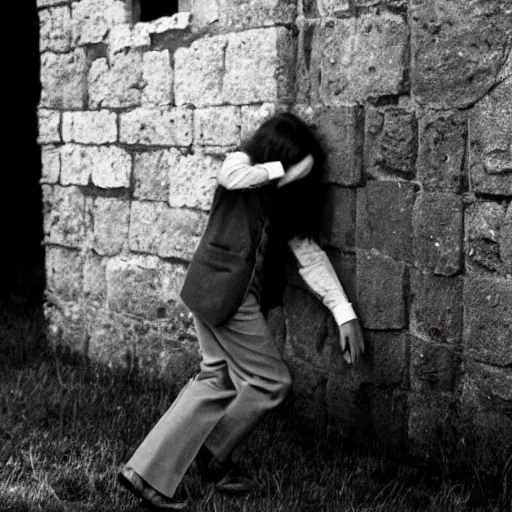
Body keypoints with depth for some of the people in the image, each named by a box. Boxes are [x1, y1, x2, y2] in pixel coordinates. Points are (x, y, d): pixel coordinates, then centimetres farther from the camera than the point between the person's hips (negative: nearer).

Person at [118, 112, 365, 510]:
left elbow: (309, 252, 8)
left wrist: (344, 312, 2)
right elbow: (233, 176, -33)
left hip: (239, 295, 8)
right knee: (272, 382, 1)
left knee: (217, 382, 12)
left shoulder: (286, 197, 11)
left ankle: (147, 473, 14)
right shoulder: (242, 163, -7)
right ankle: (214, 456, 20)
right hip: (224, 291, -8)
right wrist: (282, 169, -16)